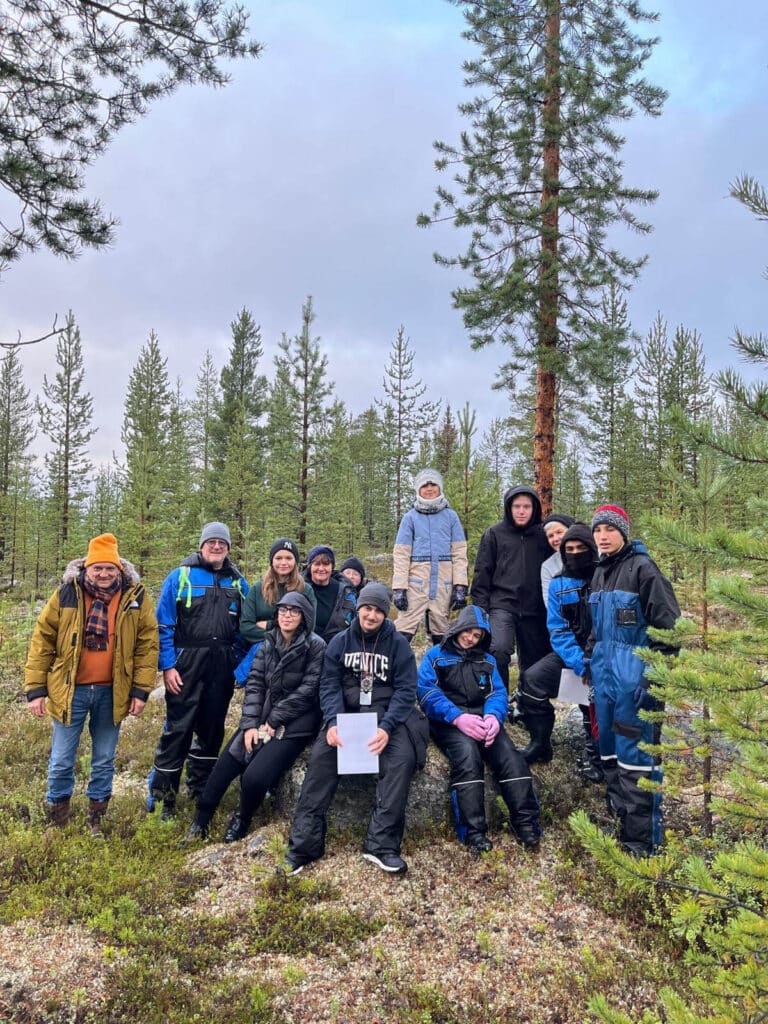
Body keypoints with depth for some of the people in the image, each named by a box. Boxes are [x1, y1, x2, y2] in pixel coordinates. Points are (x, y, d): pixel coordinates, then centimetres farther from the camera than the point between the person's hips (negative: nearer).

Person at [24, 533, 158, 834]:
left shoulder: (136, 597, -6)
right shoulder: (66, 594, -6)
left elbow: (147, 643, -2)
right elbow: (42, 642, -2)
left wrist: (141, 689, -6)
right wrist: (35, 688, -5)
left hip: (112, 693, 1)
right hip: (70, 690, 0)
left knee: (104, 761, 14)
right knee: (61, 762, 9)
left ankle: (95, 819, 31)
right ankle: (58, 821, 29)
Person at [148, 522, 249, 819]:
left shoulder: (238, 582, 9)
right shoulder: (180, 577, -2)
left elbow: (244, 629, 12)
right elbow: (164, 625, -5)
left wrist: (240, 665, 4)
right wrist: (167, 666, -11)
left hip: (223, 668, 4)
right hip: (187, 663, -4)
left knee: (212, 727, 14)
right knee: (177, 728, -3)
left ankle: (200, 788, 30)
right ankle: (161, 795, 9)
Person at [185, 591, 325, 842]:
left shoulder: (315, 646, -9)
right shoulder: (268, 643, 8)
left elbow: (308, 689, -13)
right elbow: (254, 683, 4)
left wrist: (274, 721, -12)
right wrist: (250, 724, -8)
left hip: (293, 724, -5)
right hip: (262, 718, 5)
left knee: (254, 777, -20)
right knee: (222, 770, -4)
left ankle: (242, 820, 11)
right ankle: (200, 824, 18)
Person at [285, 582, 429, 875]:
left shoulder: (398, 643, 0)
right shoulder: (340, 642, 5)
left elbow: (405, 690, -6)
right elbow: (329, 685, -1)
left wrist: (386, 726, -22)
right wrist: (332, 722, -20)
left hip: (387, 716, -1)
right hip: (347, 714, 1)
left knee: (402, 758, -28)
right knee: (321, 755, -24)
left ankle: (382, 844, -24)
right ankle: (304, 843, -19)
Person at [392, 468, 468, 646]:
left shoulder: (450, 516, 9)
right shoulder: (410, 517, 6)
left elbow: (459, 553, 5)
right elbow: (401, 554, 2)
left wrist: (460, 585, -4)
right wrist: (399, 588, -7)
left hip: (443, 582, 2)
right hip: (416, 582, -1)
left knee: (441, 631, 8)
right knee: (404, 628, -11)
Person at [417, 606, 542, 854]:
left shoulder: (487, 660, 24)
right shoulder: (435, 655, 12)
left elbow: (498, 693, 10)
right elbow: (426, 691, -4)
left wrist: (493, 715, -16)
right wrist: (458, 717, -19)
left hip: (482, 718, 3)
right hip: (448, 721, -3)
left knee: (508, 754, -26)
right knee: (467, 751, -34)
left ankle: (526, 823, -27)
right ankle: (473, 831, -35)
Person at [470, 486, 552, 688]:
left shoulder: (543, 536, 9)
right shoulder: (494, 534, 5)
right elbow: (482, 573, 3)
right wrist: (480, 607, -3)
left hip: (535, 610, 3)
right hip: (502, 605, -2)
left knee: (533, 662, 7)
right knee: (499, 651, -22)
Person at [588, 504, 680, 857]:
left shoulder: (642, 567, -10)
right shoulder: (600, 573, 13)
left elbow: (667, 623, -14)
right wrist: (590, 661, 20)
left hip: (634, 673, -8)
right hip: (605, 670, 8)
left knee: (636, 755, -4)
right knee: (609, 750, 14)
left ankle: (642, 841, 6)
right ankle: (621, 820, 28)